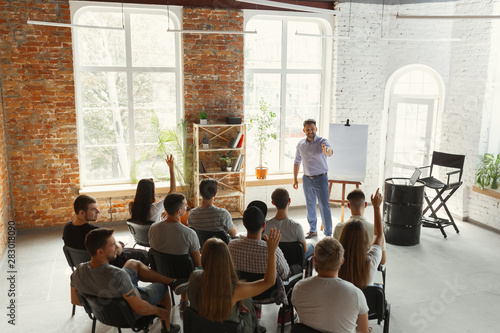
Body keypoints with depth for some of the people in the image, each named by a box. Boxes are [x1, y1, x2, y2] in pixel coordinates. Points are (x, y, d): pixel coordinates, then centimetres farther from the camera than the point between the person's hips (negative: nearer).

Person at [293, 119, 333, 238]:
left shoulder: (322, 141, -12)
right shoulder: (300, 144, 3)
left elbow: (330, 151, -34)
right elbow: (297, 162, 13)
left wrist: (327, 150, -59)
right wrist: (295, 179, 12)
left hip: (321, 178, -4)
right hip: (307, 179, 4)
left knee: (324, 206, -6)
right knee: (310, 205, 14)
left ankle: (328, 233, 1)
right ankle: (312, 230, 29)